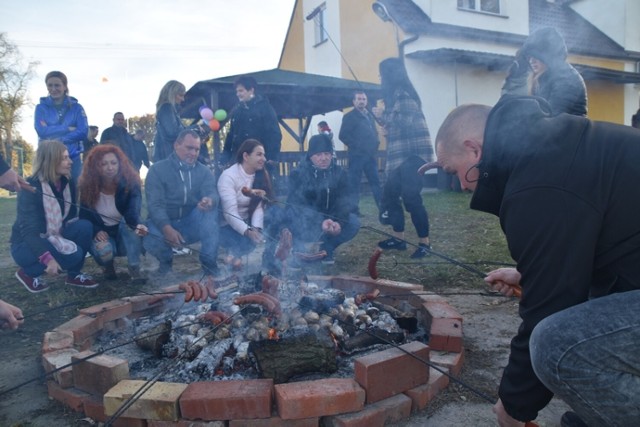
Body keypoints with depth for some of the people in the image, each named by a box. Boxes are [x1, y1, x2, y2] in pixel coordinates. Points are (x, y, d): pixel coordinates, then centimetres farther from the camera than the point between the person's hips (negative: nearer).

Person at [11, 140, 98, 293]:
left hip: (55, 237, 6)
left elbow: (71, 216, 1)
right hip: (27, 244, -6)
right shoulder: (31, 187, -22)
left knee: (84, 226, -21)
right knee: (73, 254, -30)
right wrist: (48, 258, -41)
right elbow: (29, 229, -28)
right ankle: (28, 273, -3)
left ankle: (74, 274, -3)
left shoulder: (69, 183, -3)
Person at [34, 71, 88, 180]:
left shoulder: (76, 107, 7)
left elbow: (83, 132, -6)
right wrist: (68, 129, -11)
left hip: (72, 158, 0)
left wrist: (58, 140, -13)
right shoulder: (41, 107, 8)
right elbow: (42, 131, -7)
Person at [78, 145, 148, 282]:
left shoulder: (130, 183, -17)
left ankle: (134, 267, -16)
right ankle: (108, 266, 6)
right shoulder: (87, 186, -12)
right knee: (104, 250, -34)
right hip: (101, 233, 0)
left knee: (131, 227, -35)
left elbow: (133, 212, -31)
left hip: (122, 231, 0)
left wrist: (138, 225, -55)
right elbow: (84, 216, -2)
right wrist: (97, 231, -23)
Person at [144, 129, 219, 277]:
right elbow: (155, 204, -15)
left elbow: (212, 194, -15)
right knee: (150, 240, -36)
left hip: (192, 225, 2)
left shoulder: (204, 171, 4)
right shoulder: (158, 169, -5)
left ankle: (209, 263, -20)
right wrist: (167, 229, -34)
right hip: (164, 224, -2)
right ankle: (166, 261, 2)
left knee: (210, 210, -29)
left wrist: (209, 201, -42)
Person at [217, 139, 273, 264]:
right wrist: (248, 231, -42)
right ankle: (234, 252, -3)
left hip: (247, 223, 6)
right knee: (247, 240, -31)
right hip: (227, 226, -5)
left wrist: (256, 228, -30)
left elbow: (260, 206, -12)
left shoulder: (262, 175, -1)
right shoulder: (228, 176, -19)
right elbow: (230, 212, -28)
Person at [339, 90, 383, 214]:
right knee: (354, 183, -3)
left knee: (375, 182, 8)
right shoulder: (349, 116, -1)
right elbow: (343, 135, -10)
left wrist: (375, 144, 7)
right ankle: (354, 210, 2)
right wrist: (356, 146, -12)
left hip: (370, 155, 6)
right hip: (357, 155, -6)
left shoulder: (370, 116, 19)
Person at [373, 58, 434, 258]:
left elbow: (406, 119, -23)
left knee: (411, 198, -10)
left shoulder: (403, 94, -10)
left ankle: (424, 243, -1)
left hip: (413, 155, -10)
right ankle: (399, 238, 20)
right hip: (401, 156, 10)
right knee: (390, 194, 11)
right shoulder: (396, 95, 19)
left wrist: (383, 115, -11)